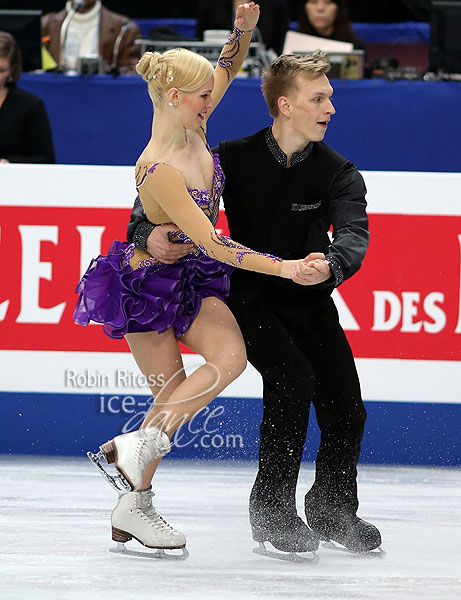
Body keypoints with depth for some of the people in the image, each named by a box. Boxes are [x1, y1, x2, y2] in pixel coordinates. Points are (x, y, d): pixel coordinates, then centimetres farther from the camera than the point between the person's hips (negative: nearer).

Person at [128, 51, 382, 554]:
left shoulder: (337, 173, -10)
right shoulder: (235, 159, -13)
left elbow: (354, 233, -27)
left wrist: (331, 263, -50)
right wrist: (149, 231, -27)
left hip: (312, 301, 3)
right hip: (251, 297, -3)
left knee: (345, 407, -5)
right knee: (292, 378, -27)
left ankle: (332, 508, 23)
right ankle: (272, 509, -14)